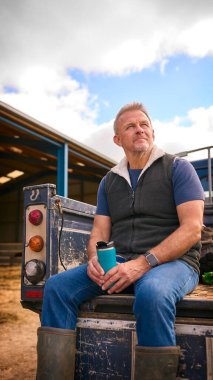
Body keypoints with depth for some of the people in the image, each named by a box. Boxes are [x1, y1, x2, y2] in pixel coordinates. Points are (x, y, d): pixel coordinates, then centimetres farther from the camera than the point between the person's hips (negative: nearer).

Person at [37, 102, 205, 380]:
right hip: (118, 263, 5)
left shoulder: (177, 168, 1)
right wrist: (94, 260, -12)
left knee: (152, 293, -39)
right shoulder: (109, 181, 17)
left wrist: (143, 263, -21)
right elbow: (99, 232, 13)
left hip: (172, 261, -4)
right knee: (57, 286, -16)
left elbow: (192, 229, -10)